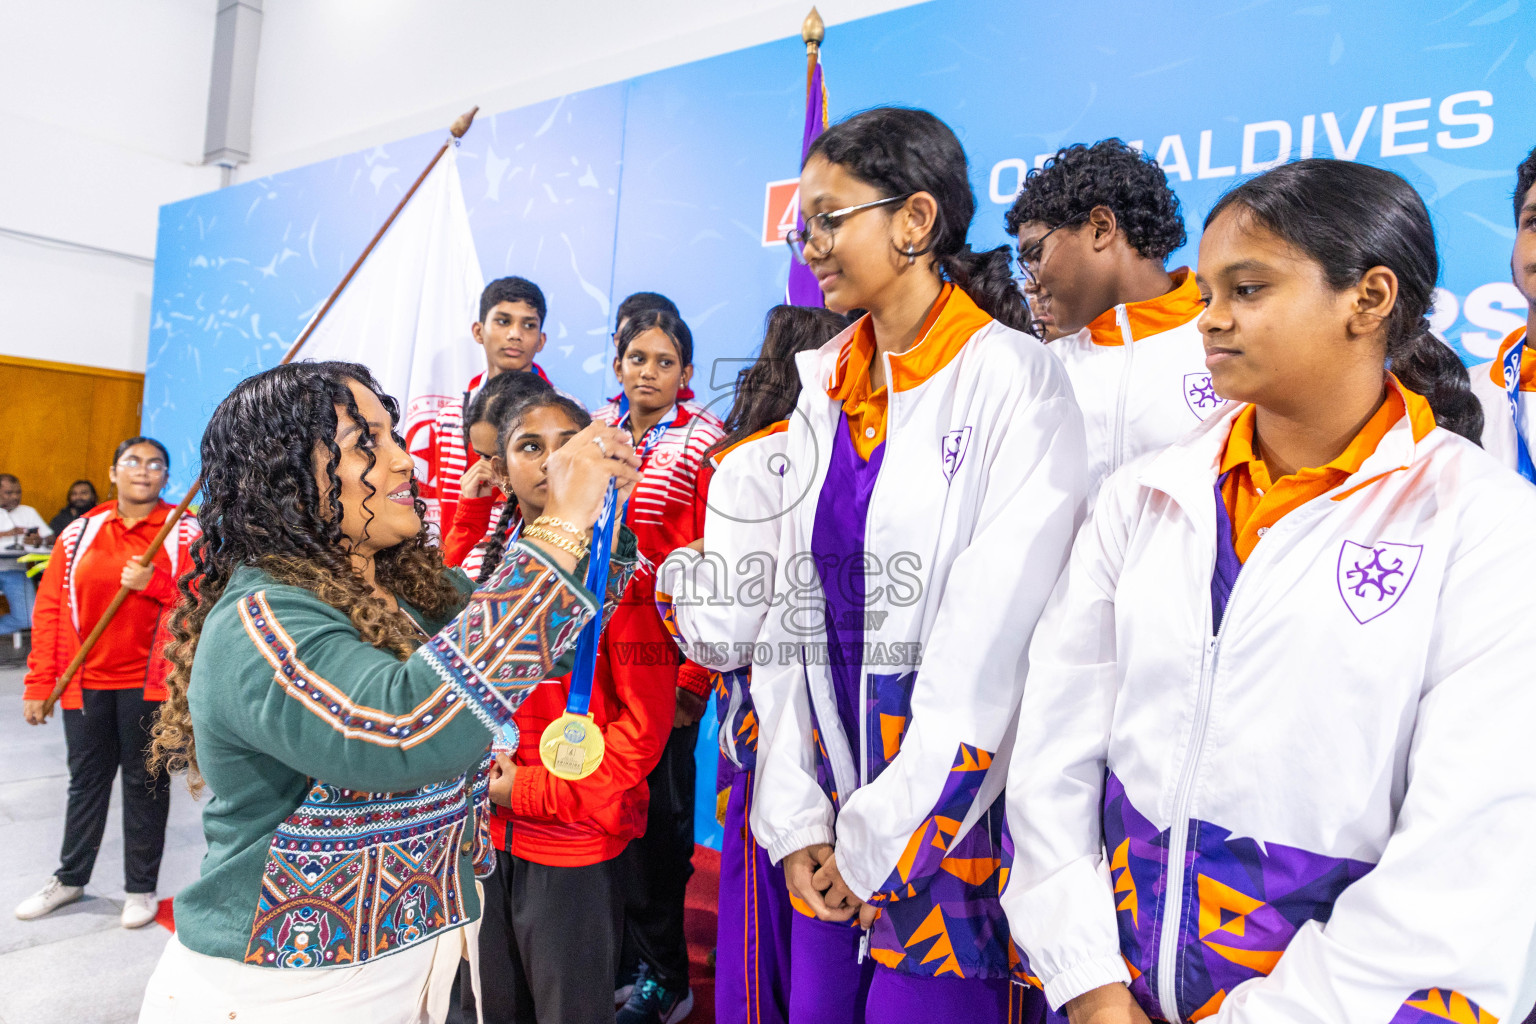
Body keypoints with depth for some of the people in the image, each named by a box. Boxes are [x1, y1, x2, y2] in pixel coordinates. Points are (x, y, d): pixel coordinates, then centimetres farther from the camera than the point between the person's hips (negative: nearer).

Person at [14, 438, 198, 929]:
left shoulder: (186, 533, -4)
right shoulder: (80, 532, 4)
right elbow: (49, 608, 3)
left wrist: (154, 584, -23)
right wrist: (39, 684, 1)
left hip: (150, 682, -2)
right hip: (86, 682, 3)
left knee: (145, 782, 9)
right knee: (86, 779, 16)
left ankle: (141, 887, 24)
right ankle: (70, 878, 36)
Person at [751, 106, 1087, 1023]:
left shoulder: (1012, 379, -11)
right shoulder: (824, 393, 8)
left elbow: (991, 642, -16)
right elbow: (795, 609, 6)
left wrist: (885, 840, -12)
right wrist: (795, 819, 1)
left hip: (955, 820, -5)